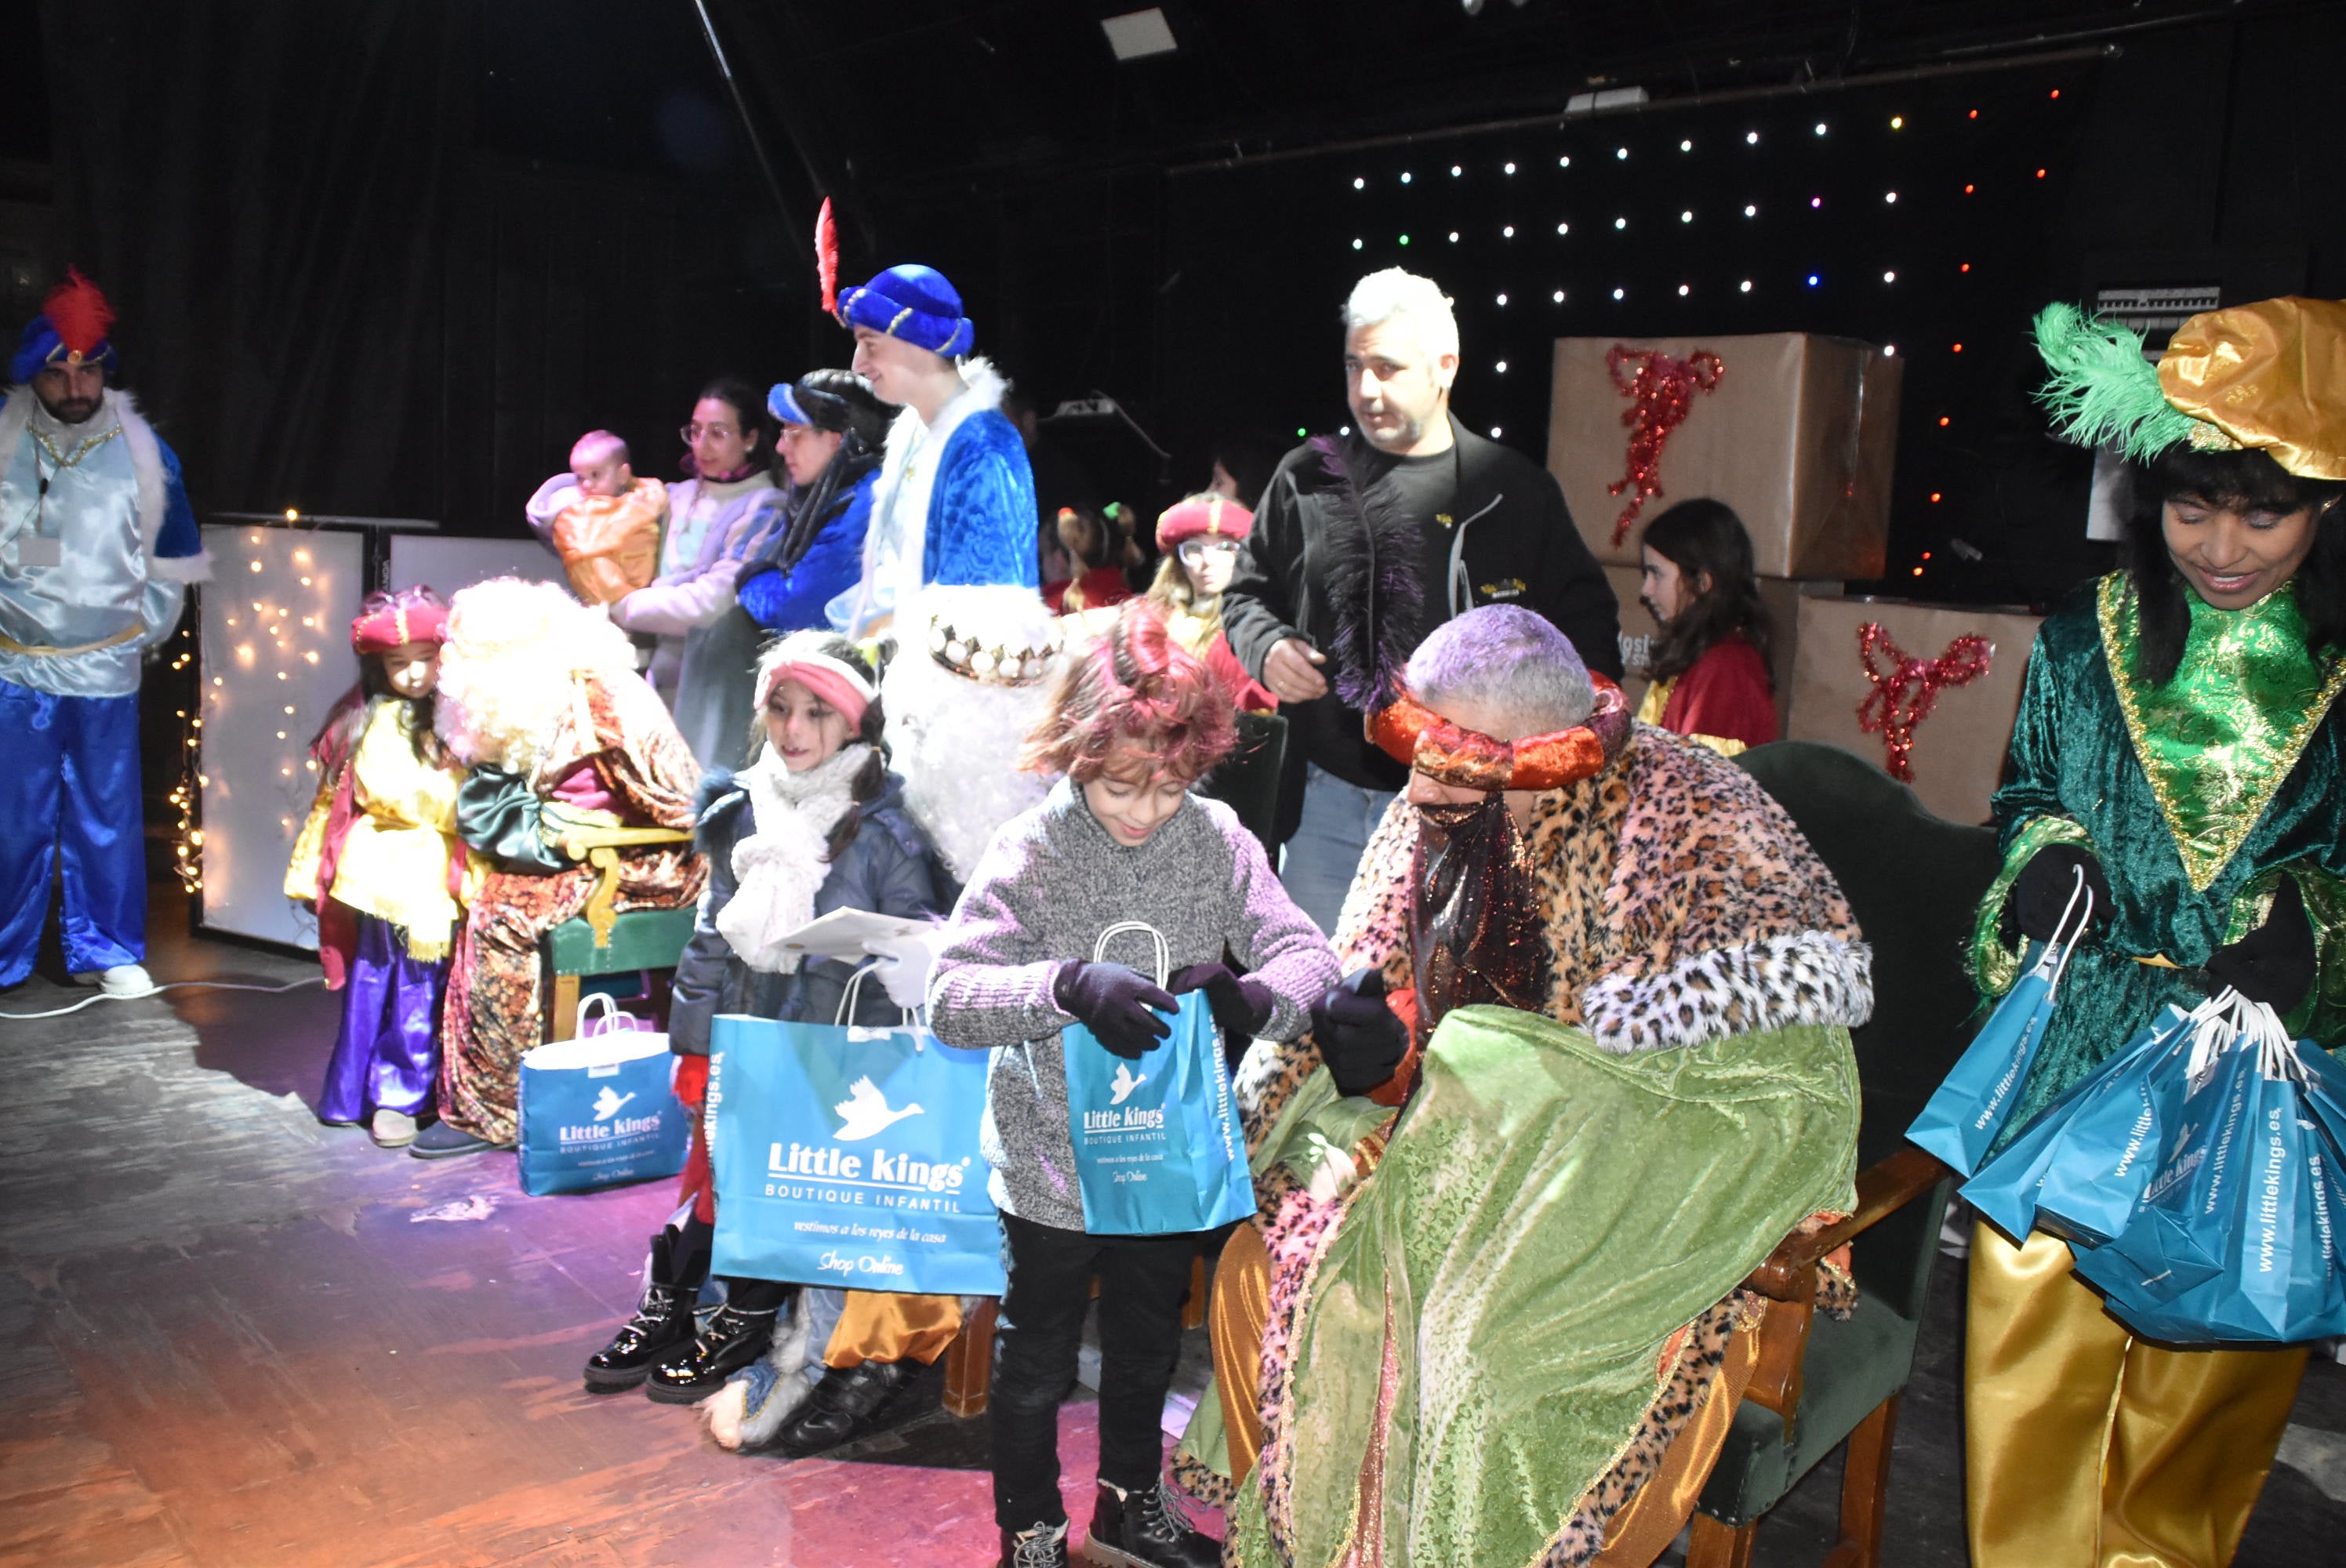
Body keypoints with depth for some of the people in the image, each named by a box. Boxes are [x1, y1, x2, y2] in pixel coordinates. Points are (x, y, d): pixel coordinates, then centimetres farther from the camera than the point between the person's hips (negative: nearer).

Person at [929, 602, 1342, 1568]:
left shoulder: (1217, 838, -10)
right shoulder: (1032, 852, -19)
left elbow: (1307, 952, -11)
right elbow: (949, 998, -25)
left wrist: (1252, 997, -34)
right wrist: (1069, 987, -42)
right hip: (1052, 1169, -4)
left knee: (1147, 1345, 25)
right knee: (1037, 1361, 16)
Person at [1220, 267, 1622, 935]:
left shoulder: (1516, 490, 2)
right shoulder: (1308, 478, 6)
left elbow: (1587, 624, 7)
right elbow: (1247, 592, 17)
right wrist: (1267, 647, -5)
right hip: (1326, 798, 2)